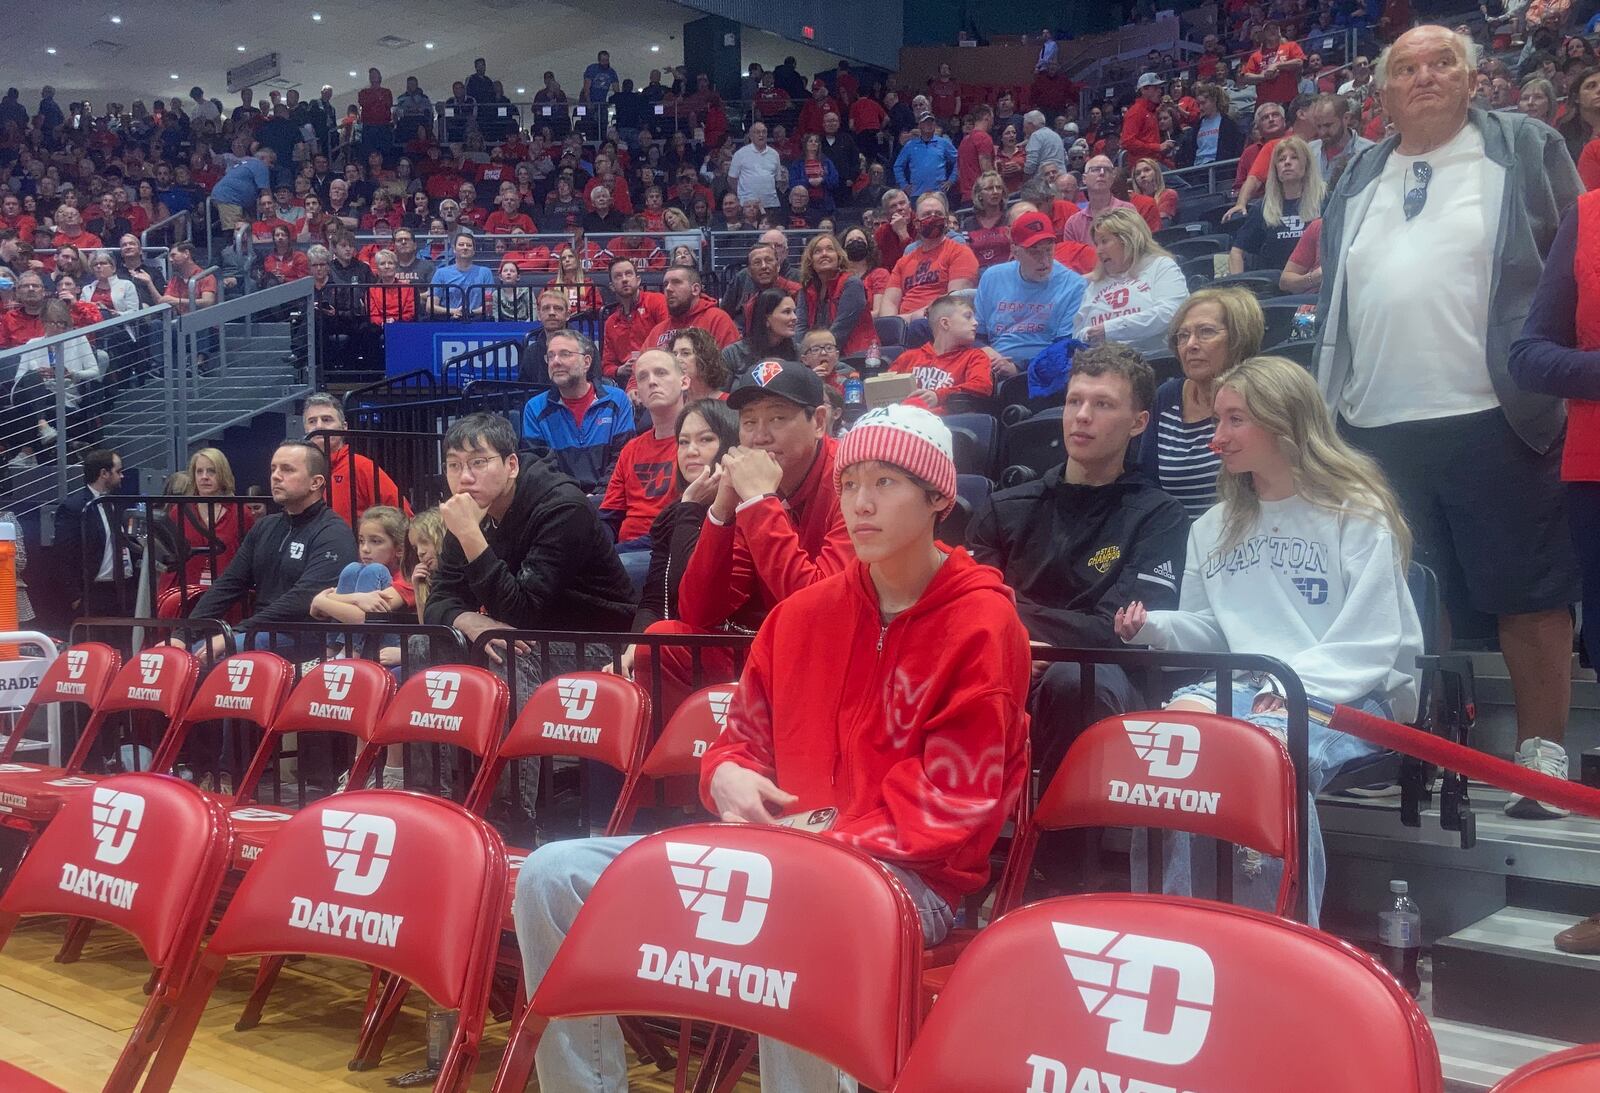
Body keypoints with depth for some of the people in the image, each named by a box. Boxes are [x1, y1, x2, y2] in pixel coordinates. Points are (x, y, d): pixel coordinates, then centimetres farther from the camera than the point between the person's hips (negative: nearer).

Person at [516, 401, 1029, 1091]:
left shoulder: (982, 626, -5)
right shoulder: (804, 613, 13)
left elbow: (950, 807, -10)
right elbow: (745, 740, 19)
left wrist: (819, 840, -19)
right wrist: (728, 777, -6)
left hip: (906, 874, -6)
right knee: (553, 875, -6)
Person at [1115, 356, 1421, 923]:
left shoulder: (1357, 515, 2)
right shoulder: (1215, 528, 21)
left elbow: (1368, 643, -6)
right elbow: (1209, 631, 23)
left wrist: (1290, 690, -19)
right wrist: (1156, 626, 1)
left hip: (1352, 692, -4)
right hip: (1247, 684, 4)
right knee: (1180, 715, -31)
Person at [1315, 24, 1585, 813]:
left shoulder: (1525, 149, 4)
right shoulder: (1359, 180, 16)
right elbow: (1332, 291, 20)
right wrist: (1327, 392, 15)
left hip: (1494, 416, -4)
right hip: (1376, 425, 4)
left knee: (1529, 592, 1)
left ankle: (1543, 748, 12)